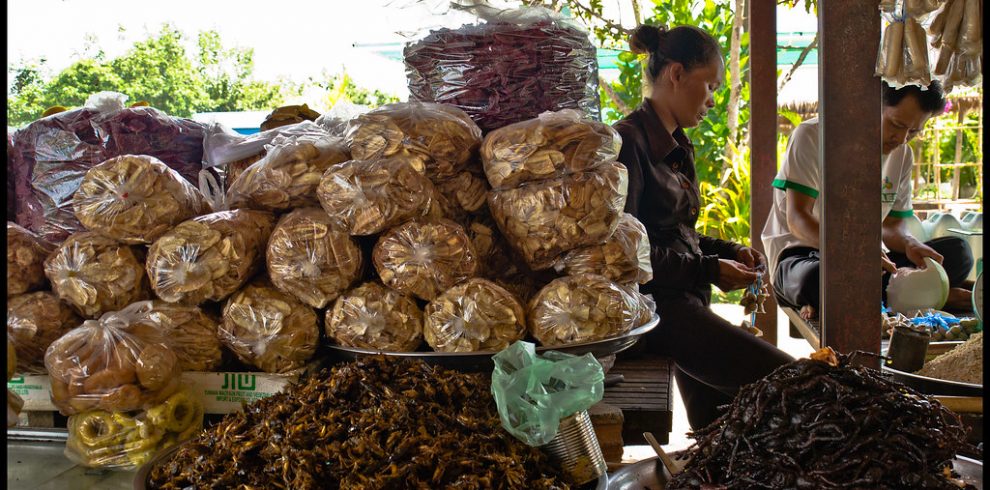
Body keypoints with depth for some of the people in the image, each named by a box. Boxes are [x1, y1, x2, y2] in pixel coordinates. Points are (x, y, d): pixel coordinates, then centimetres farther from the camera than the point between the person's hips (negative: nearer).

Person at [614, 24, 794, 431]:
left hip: (684, 302, 10)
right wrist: (709, 271, -14)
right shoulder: (629, 141, -13)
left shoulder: (677, 146, 17)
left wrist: (731, 251, 7)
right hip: (655, 303, -10)